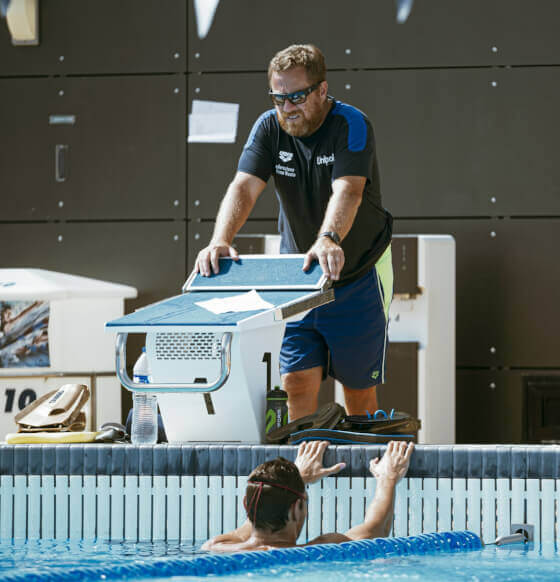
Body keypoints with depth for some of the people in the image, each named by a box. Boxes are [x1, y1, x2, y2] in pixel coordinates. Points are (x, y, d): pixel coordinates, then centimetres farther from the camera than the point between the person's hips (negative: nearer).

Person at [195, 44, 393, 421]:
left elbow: (347, 191, -34)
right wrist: (221, 240, -37)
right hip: (297, 277, 3)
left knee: (360, 388, 4)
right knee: (298, 383, -5)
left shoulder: (352, 125, -17)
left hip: (359, 274, -3)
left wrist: (329, 240, -54)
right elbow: (244, 187, -18)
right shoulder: (270, 128, -5)